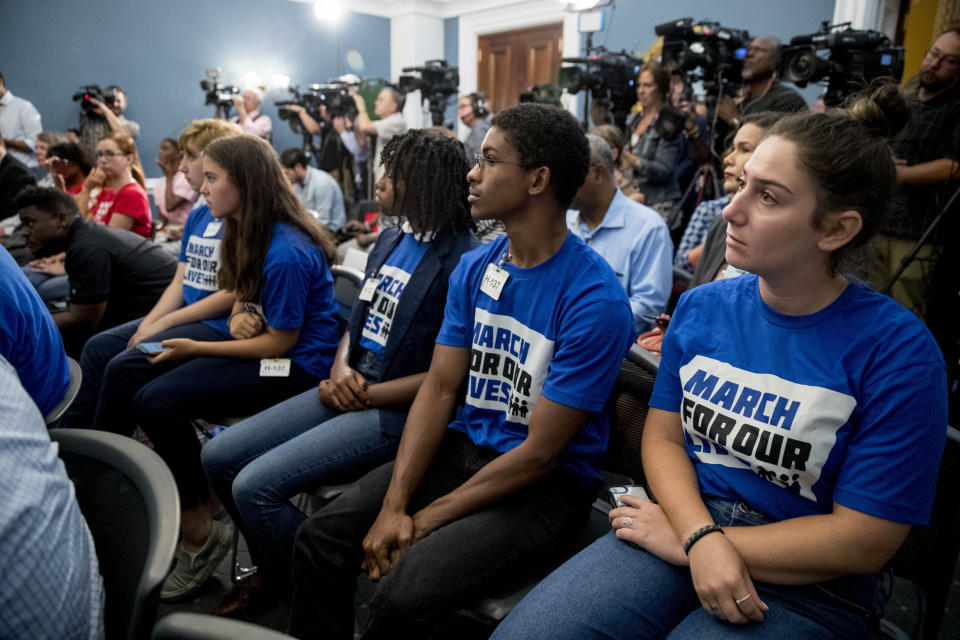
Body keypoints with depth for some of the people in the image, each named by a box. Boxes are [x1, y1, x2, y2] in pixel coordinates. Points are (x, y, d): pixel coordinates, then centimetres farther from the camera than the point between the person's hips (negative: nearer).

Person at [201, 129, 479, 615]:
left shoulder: (462, 260, -16)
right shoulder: (391, 239, 11)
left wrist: (364, 396, -14)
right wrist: (341, 369, -3)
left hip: (396, 410, -8)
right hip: (350, 387, 9)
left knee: (256, 484, -18)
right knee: (219, 458, 5)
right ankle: (272, 570, 28)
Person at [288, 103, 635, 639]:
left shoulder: (595, 300, -21)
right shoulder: (474, 268, 2)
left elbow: (540, 453, -19)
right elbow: (440, 386, -1)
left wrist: (425, 520, -13)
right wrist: (394, 504, -10)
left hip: (547, 483, -6)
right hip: (465, 445, 6)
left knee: (404, 594, -24)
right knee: (319, 539, -7)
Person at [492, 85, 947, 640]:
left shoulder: (899, 350, -12)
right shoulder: (700, 307, 1)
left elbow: (865, 540, -11)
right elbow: (663, 435, 5)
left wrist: (683, 540, -12)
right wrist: (701, 535, -15)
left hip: (809, 585, -2)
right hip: (686, 522, 3)